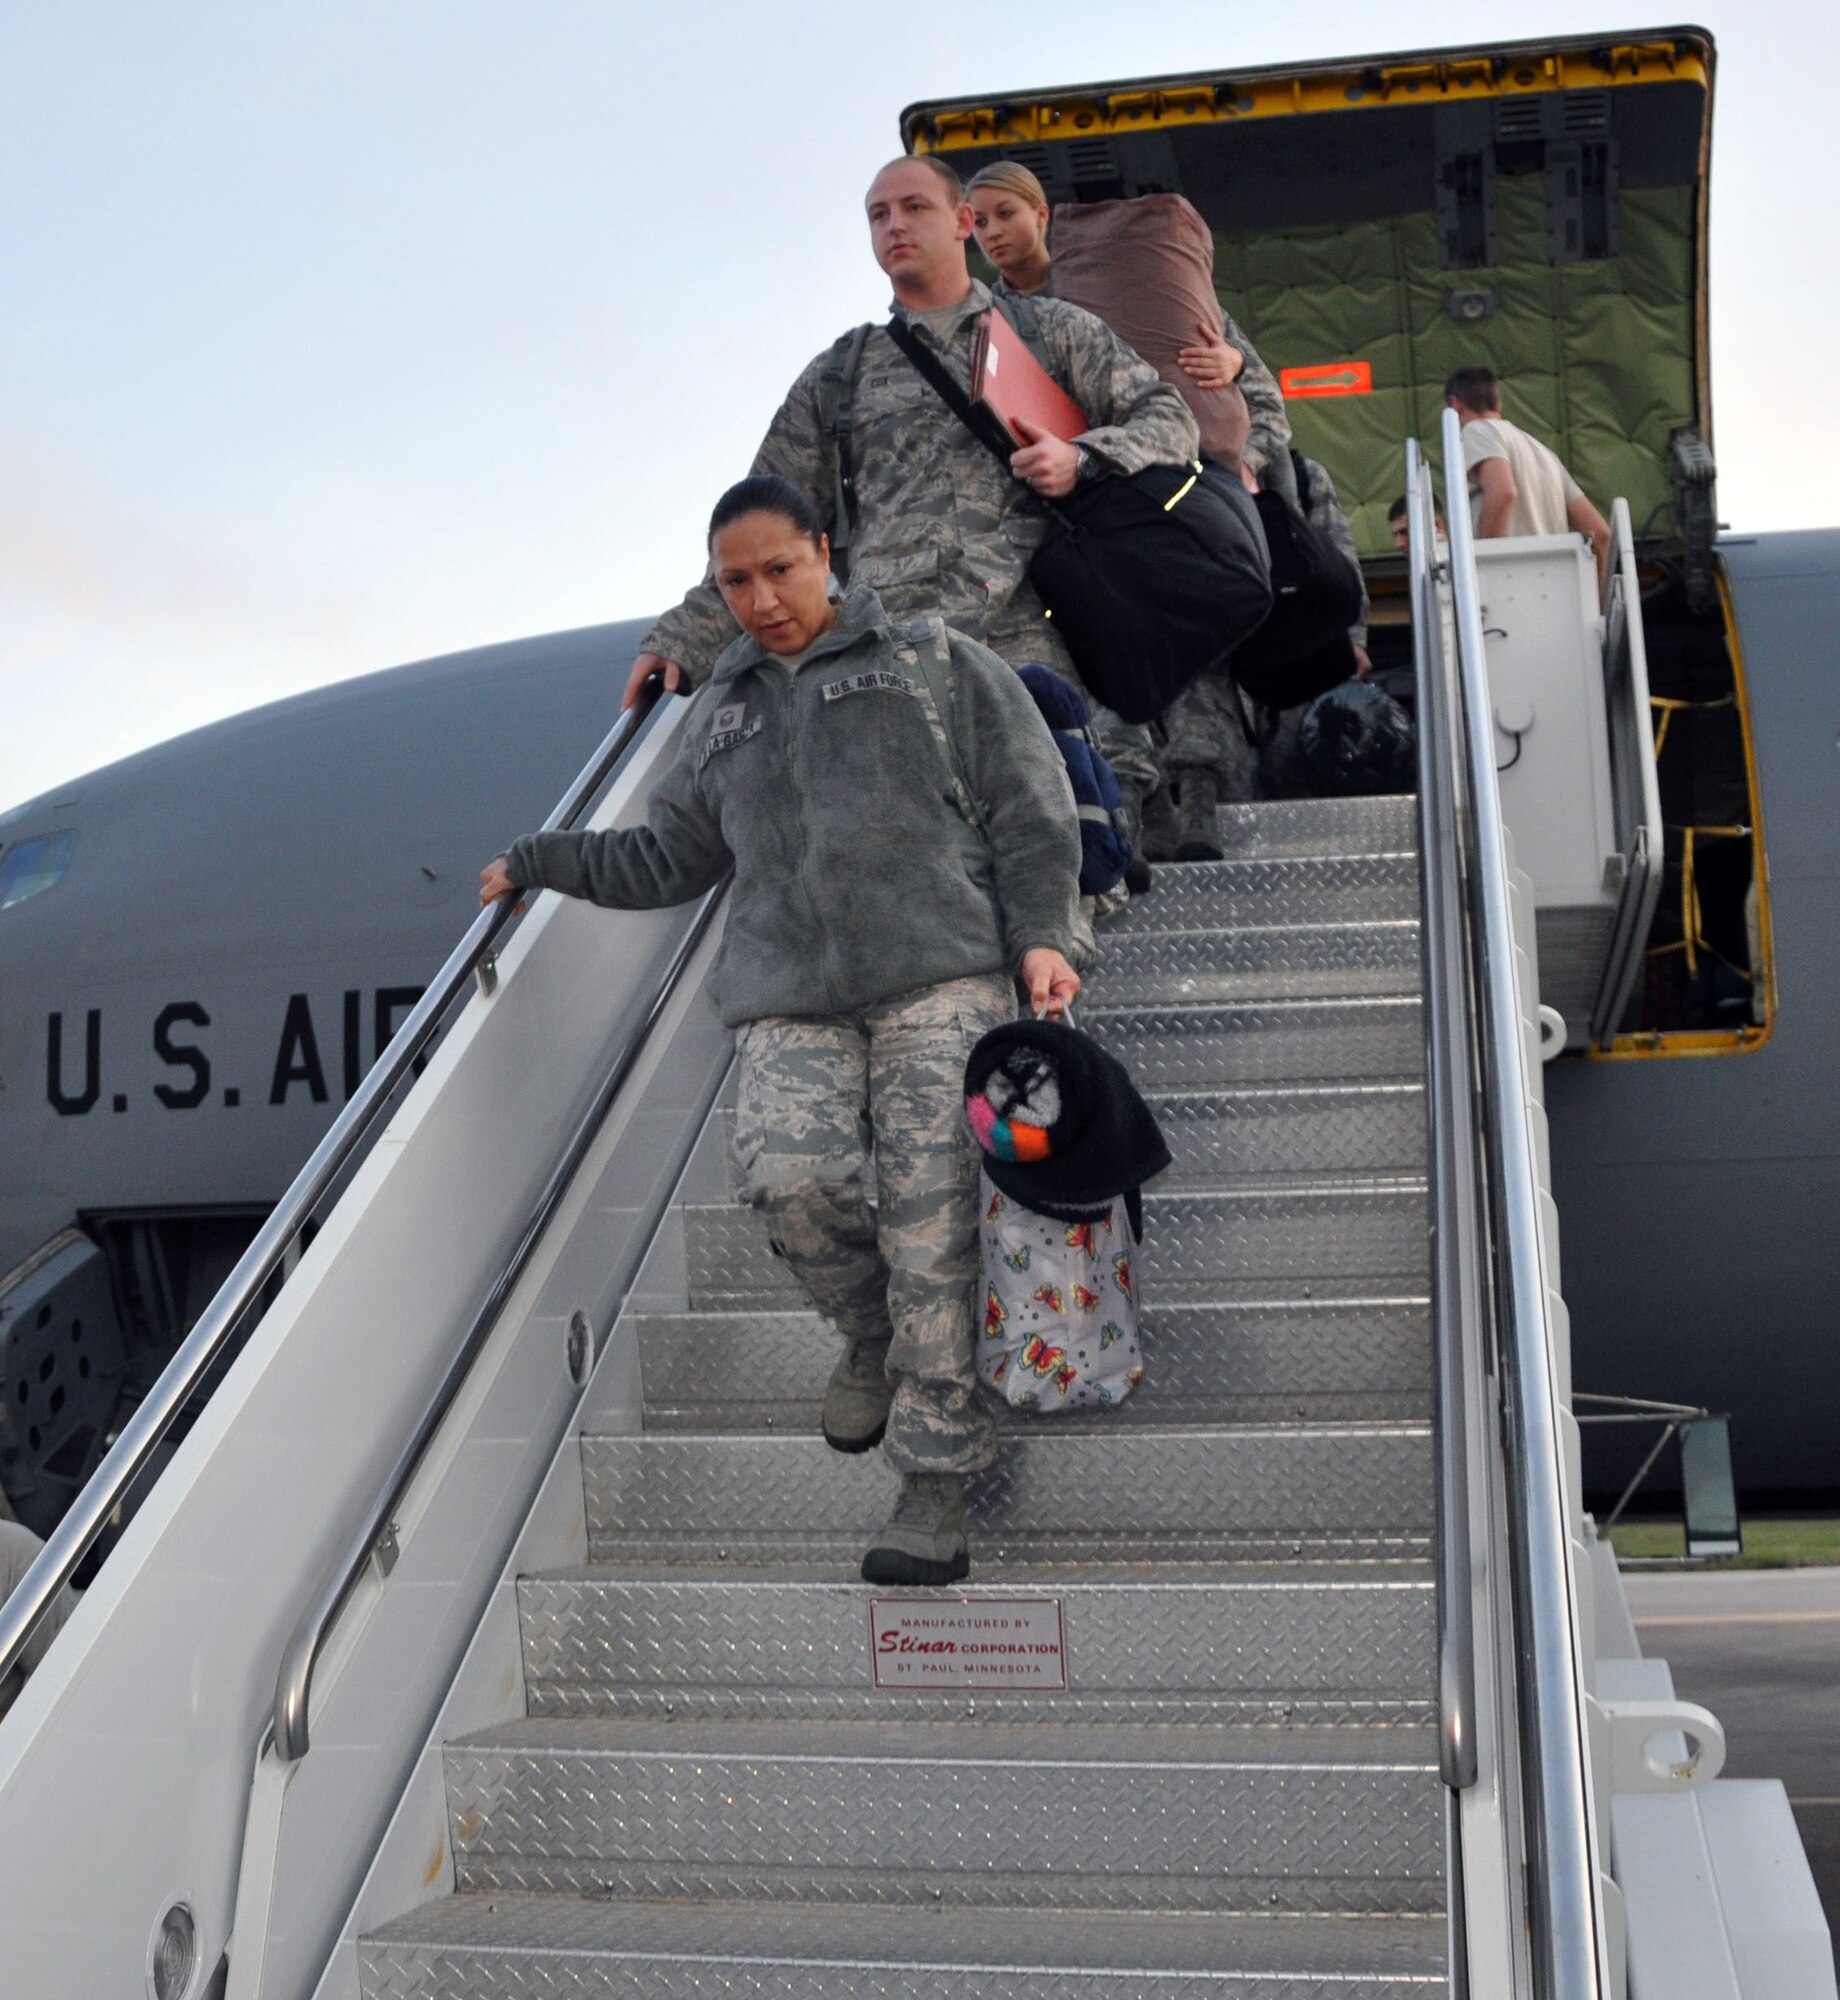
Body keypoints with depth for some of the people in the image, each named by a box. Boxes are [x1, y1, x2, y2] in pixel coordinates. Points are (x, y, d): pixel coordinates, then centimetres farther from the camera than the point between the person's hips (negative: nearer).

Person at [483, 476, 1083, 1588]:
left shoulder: (935, 662, 15)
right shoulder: (720, 714, 27)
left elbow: (1031, 810, 10)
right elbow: (668, 859, 36)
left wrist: (1039, 939, -3)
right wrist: (540, 862, 33)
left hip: (942, 976, -3)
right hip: (790, 1002, 3)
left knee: (931, 1223, -14)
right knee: (787, 1175, -25)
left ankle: (937, 1480, -4)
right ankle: (874, 1339, 6)